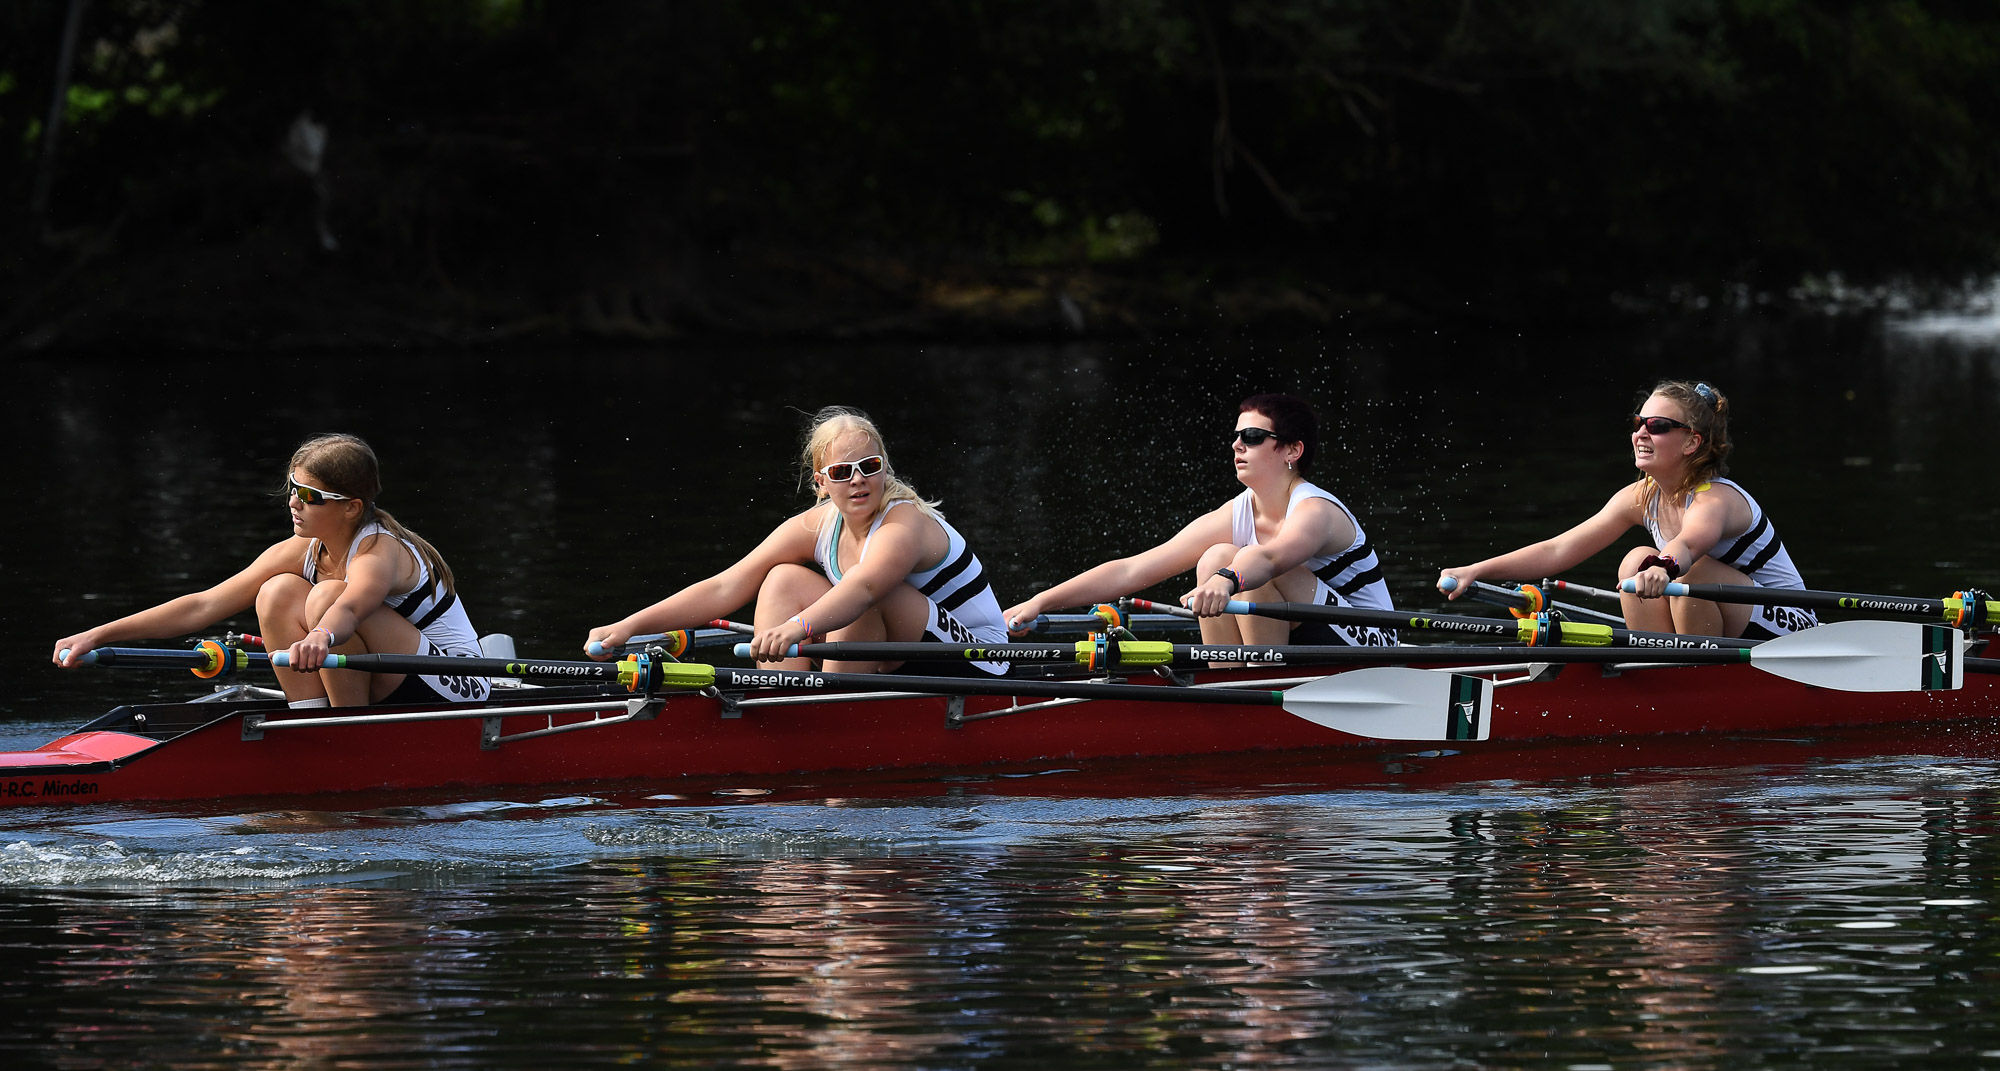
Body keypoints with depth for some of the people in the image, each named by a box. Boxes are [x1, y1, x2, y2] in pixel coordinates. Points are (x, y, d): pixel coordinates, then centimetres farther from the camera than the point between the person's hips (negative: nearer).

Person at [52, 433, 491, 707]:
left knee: (326, 596, -27)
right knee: (279, 593, -9)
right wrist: (99, 635, -12)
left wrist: (322, 637, -72)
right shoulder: (302, 553, -2)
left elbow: (349, 609, -48)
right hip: (389, 692, 8)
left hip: (455, 693, -7)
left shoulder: (380, 552, -23)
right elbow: (203, 606, -5)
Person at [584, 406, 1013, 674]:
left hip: (978, 668, -7)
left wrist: (798, 626, -65)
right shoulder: (817, 527, -4)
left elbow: (863, 587, -47)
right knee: (785, 580, -6)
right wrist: (629, 626, -19)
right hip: (898, 668, 7)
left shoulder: (905, 525, -25)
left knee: (872, 597, -32)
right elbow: (724, 588, -9)